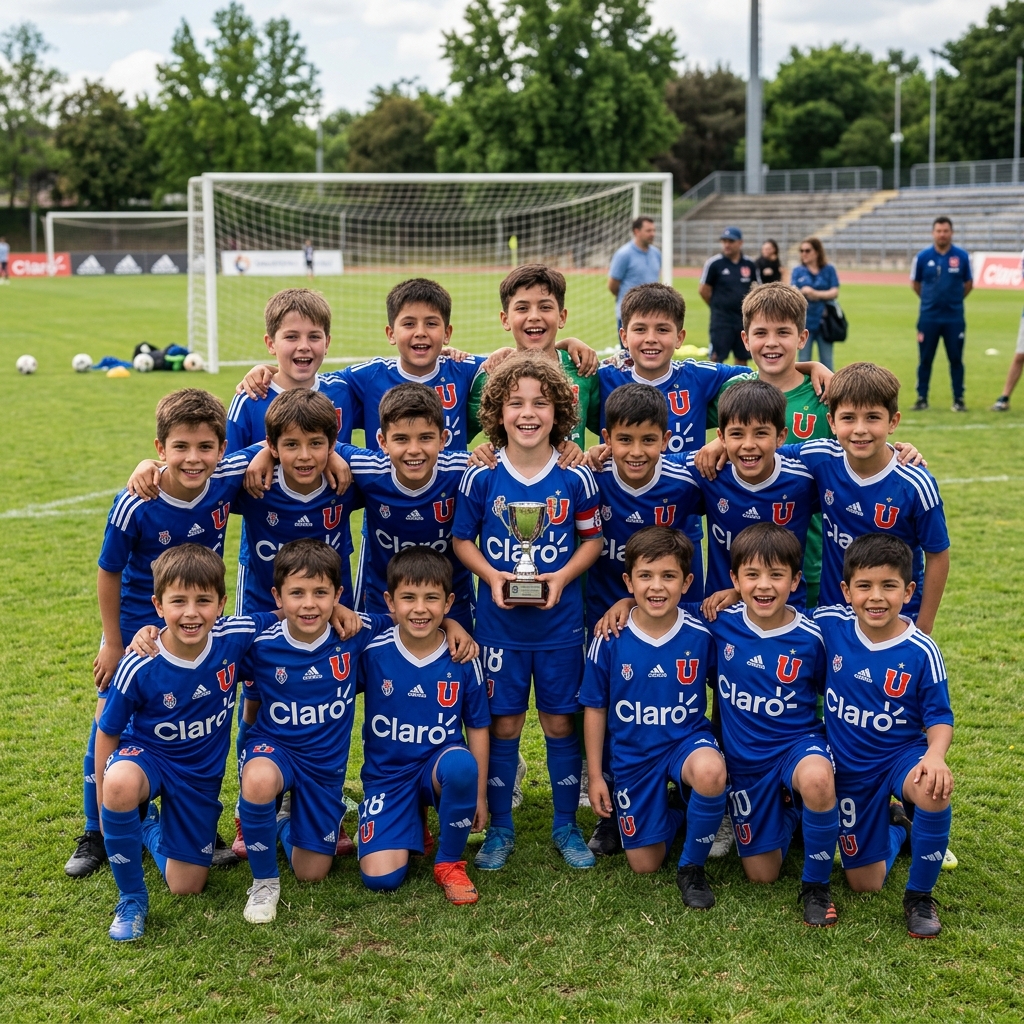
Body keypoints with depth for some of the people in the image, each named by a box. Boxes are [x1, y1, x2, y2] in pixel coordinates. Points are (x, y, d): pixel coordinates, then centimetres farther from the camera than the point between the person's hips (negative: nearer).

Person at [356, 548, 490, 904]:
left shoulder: (463, 660, -9)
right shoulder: (372, 653, -11)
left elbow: (477, 729, 1)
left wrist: (479, 795, 2)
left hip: (439, 766, 0)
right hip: (387, 774, 0)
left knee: (461, 763, -38)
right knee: (381, 877, -16)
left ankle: (449, 863, -11)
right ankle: (411, 821, 21)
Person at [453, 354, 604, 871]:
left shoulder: (575, 478, -6)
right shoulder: (481, 478, -6)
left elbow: (593, 539, 3)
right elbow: (462, 539, 3)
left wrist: (562, 576, -14)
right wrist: (492, 576, -14)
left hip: (560, 622, 0)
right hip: (499, 623, 0)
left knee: (560, 722, 9)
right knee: (503, 724, 8)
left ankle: (566, 826, 25)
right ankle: (499, 828, 23)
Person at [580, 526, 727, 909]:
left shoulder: (700, 636, -13)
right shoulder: (610, 640, -11)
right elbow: (595, 708, -1)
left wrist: (723, 747, -7)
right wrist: (595, 775, 1)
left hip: (688, 741, -1)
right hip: (633, 756, 1)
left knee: (710, 772, -38)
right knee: (644, 864, 5)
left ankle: (692, 867, -11)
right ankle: (670, 812, 41)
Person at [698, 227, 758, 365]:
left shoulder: (749, 264, 4)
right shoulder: (714, 263, -7)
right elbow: (703, 290, -1)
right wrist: (718, 306, 6)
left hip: (744, 319, 4)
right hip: (721, 320, -4)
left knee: (742, 358, 10)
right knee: (717, 358, -6)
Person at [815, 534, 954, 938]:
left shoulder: (921, 652, -17)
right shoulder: (829, 624, -12)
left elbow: (939, 717, -9)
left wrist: (935, 754, -30)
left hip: (902, 753, -2)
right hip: (849, 766, 2)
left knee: (934, 792, -39)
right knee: (864, 883, 7)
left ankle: (919, 895, -13)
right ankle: (894, 826, 44)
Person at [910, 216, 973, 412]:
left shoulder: (962, 256, -3)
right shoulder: (922, 257, -3)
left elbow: (968, 284, 11)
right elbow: (915, 283, 11)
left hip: (954, 318, 0)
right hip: (928, 317, 0)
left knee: (956, 359, 4)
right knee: (925, 359, 5)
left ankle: (958, 399, 11)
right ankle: (922, 398, 14)